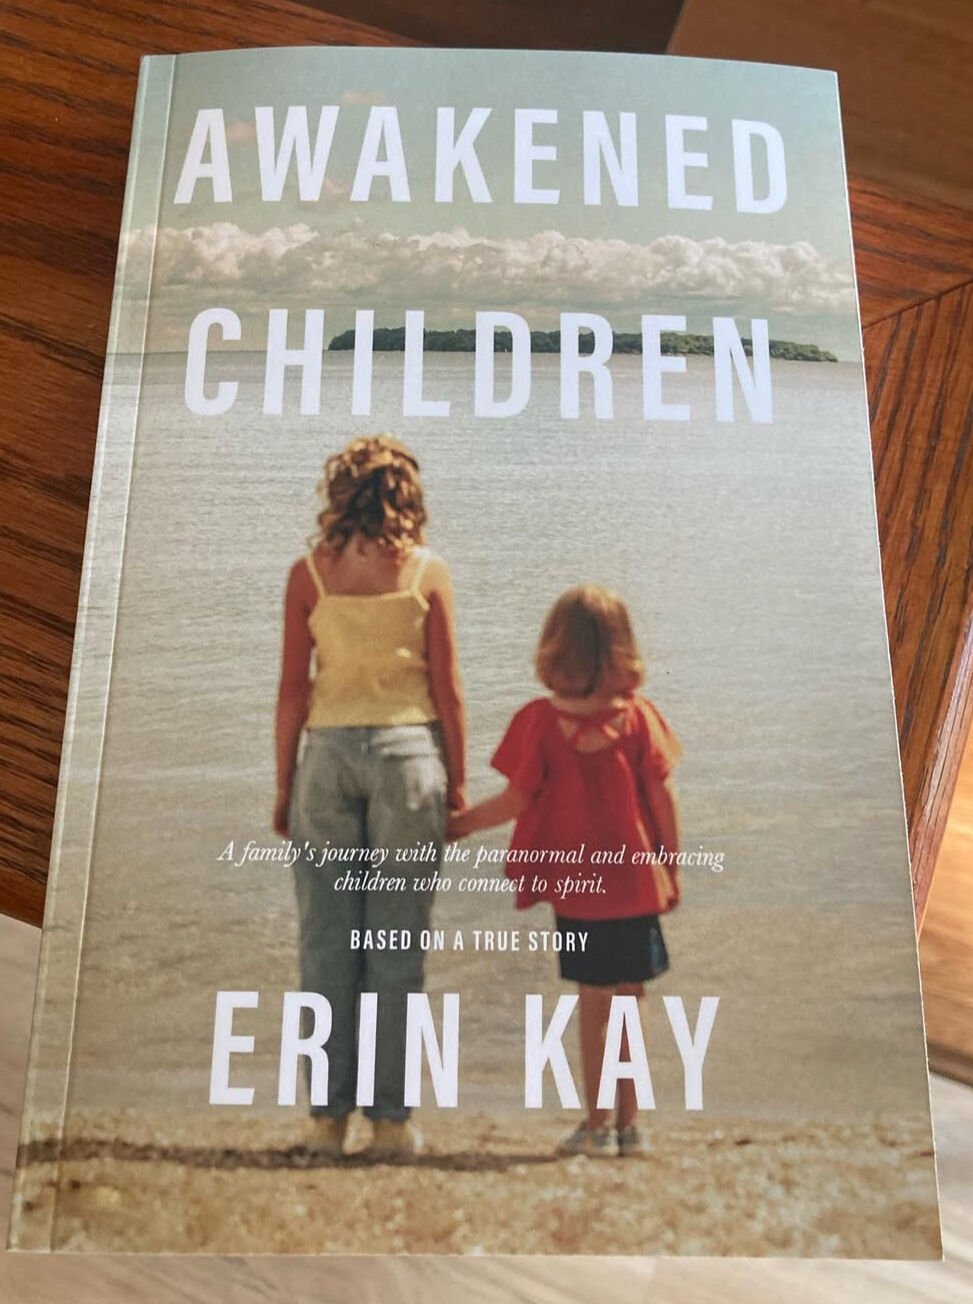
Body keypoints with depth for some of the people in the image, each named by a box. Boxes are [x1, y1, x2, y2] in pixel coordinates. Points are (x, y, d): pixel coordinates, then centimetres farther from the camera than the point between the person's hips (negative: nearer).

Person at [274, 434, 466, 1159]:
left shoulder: (308, 573, 1)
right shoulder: (427, 572, 0)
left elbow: (292, 691, 0)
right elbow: (447, 690, -1)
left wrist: (284, 785, 8)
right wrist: (456, 782, 7)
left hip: (328, 752, 1)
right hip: (408, 749, -1)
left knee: (326, 943, 8)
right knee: (397, 945, 6)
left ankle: (330, 1113, 14)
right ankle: (390, 1118, 12)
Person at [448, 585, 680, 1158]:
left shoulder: (540, 719, -10)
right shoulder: (639, 715, -5)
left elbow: (516, 801, -7)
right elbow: (663, 798, -2)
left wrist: (458, 822, 8)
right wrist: (672, 866, 9)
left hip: (575, 885, -1)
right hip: (636, 880, 1)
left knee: (595, 1005, 12)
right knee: (626, 1004, 13)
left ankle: (598, 1124, 20)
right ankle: (628, 1123, 21)